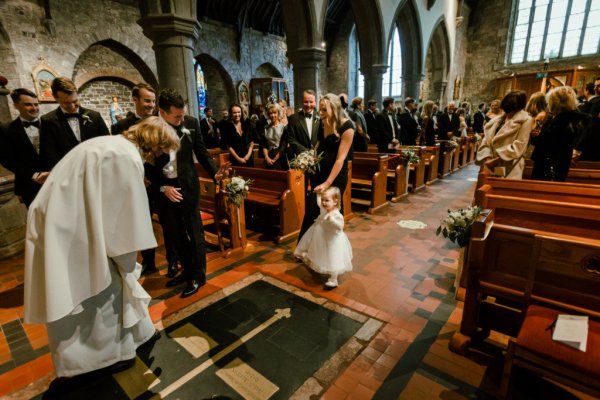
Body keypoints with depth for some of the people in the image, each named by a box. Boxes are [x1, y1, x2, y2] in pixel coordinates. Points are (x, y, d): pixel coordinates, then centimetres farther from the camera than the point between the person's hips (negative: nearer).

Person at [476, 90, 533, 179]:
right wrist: (487, 158, -10)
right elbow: (486, 140, 7)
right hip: (490, 168, 5)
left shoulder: (526, 120, 1)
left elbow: (518, 147, -9)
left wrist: (495, 160, -14)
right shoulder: (498, 119, 15)